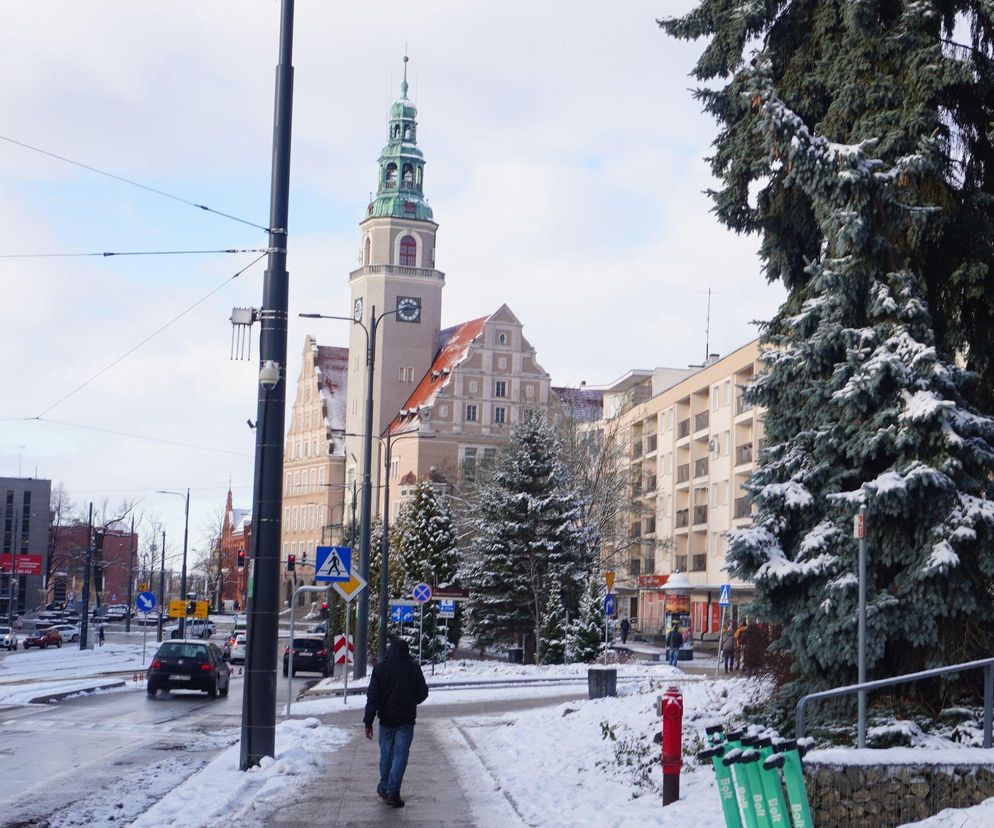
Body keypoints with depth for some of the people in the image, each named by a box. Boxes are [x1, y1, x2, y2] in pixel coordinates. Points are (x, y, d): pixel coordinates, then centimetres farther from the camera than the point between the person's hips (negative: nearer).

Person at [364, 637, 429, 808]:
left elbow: (372, 697, -6)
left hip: (386, 719, 2)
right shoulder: (413, 668, -4)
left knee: (386, 754, 15)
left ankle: (384, 788, 25)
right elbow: (423, 693, 3)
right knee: (400, 755, -1)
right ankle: (392, 792, -9)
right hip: (406, 720, -1)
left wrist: (368, 722, -6)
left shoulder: (380, 668, -3)